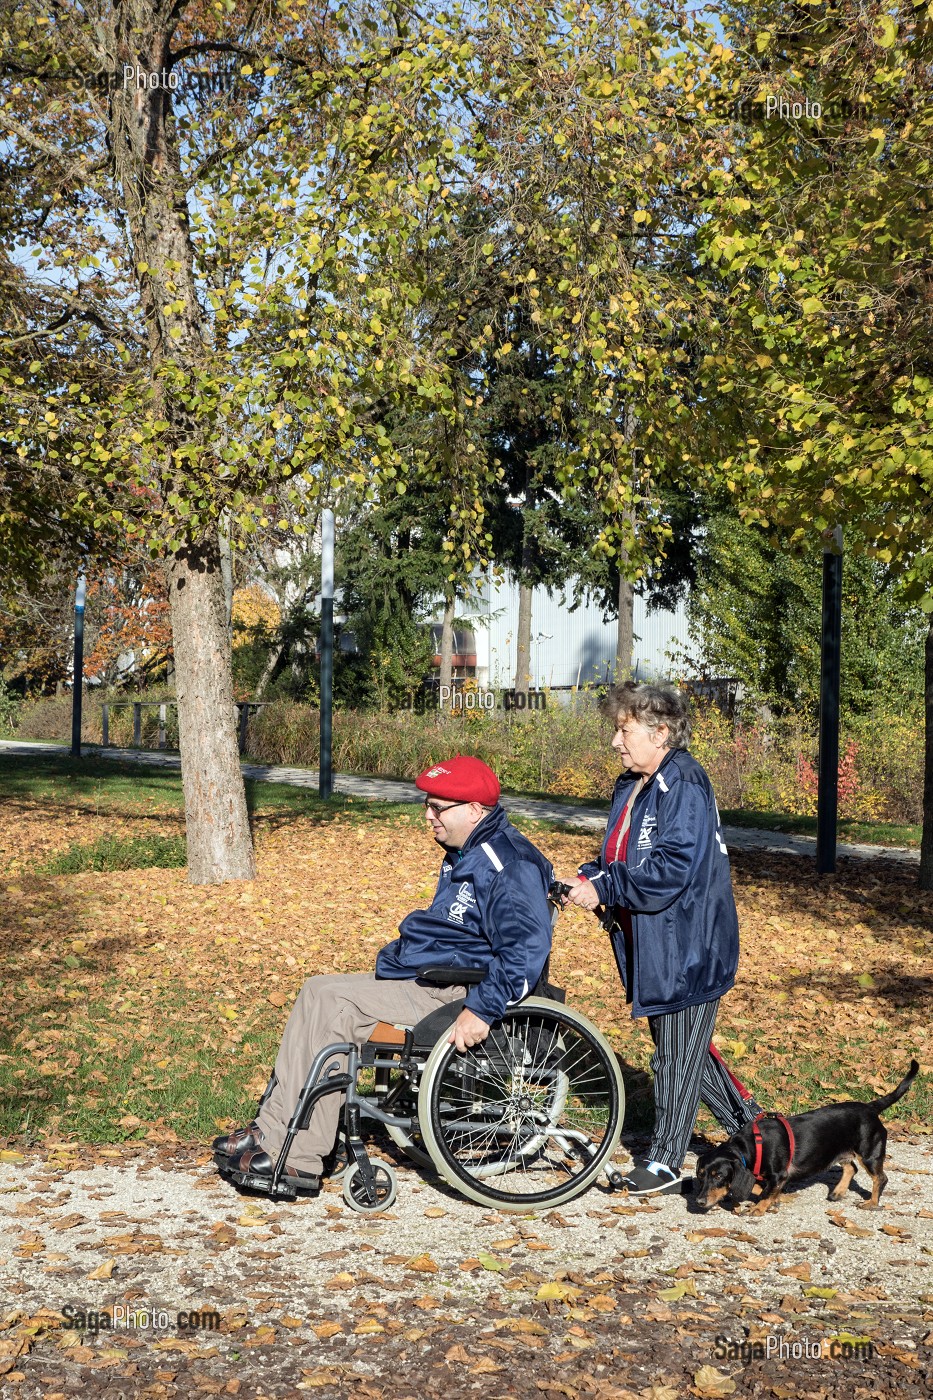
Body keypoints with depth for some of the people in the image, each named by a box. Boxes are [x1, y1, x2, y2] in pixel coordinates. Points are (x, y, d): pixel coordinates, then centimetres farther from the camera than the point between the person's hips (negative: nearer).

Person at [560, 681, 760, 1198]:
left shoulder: (684, 787, -19)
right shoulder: (631, 787, 10)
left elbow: (672, 870, -27)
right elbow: (620, 858, 18)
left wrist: (603, 888, -22)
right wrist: (586, 880, -1)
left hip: (687, 947, -10)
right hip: (649, 944, 10)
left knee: (677, 1054, 4)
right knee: (680, 1049, 19)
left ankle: (665, 1160, 18)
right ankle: (749, 1125, 34)